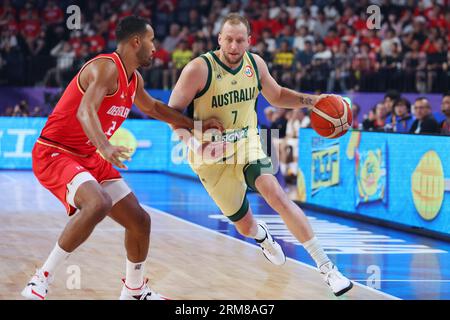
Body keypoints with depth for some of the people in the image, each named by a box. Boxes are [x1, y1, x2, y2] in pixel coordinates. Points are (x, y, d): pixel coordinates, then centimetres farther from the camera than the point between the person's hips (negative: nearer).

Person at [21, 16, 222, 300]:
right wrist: (106, 148, -52)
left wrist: (195, 125, 34)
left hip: (89, 158, 9)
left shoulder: (133, 79, 10)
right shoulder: (106, 67, -20)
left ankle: (134, 290, 29)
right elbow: (85, 112, -36)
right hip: (54, 154, -9)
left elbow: (152, 107, 33)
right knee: (98, 205, -35)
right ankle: (41, 280, -27)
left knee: (140, 220, 8)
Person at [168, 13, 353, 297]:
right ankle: (261, 235, 50)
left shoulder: (255, 64, -3)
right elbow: (173, 111, -13)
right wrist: (192, 140, -30)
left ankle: (326, 267, -26)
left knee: (275, 194, -25)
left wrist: (312, 101, 0)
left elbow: (276, 96, 15)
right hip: (212, 156, -2)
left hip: (247, 144, 2)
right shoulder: (199, 69, -19)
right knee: (245, 226, 7)